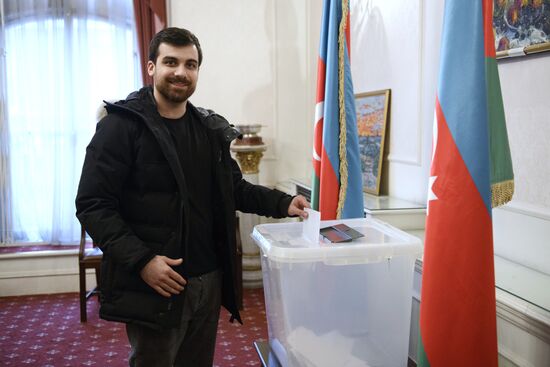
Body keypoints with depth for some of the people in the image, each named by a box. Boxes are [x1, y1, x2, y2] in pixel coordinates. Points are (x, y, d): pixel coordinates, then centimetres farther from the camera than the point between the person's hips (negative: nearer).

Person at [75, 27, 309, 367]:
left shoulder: (211, 128, 9)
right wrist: (141, 260, -23)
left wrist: (280, 203, 3)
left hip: (208, 281, 6)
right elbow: (93, 204, -13)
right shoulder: (122, 125, -9)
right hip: (153, 284, -5)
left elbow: (234, 188, 18)